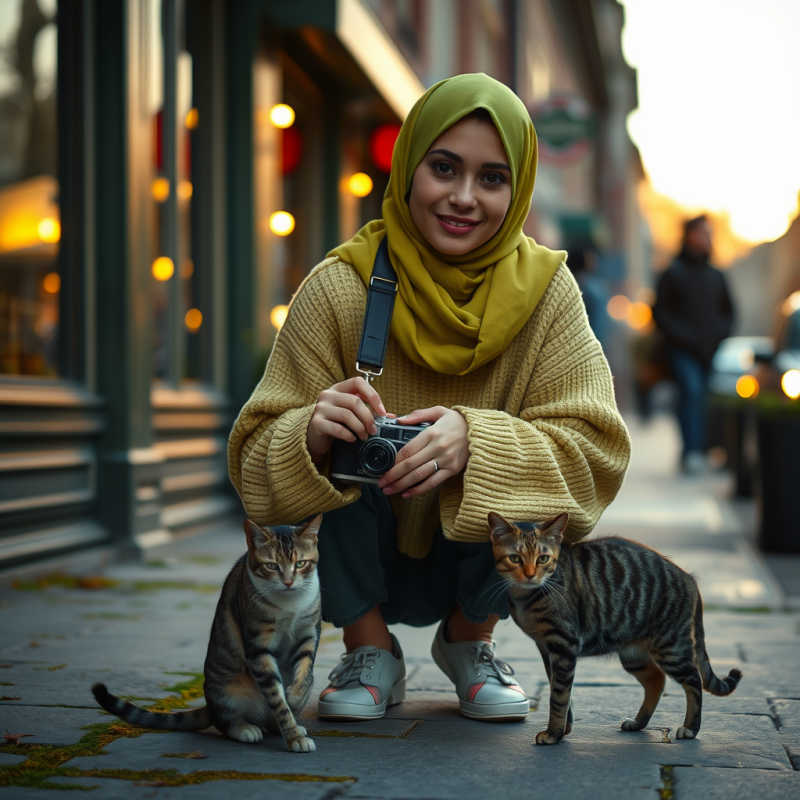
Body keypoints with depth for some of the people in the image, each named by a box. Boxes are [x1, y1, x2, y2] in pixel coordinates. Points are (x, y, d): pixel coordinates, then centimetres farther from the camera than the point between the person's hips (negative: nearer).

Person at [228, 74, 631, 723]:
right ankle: (371, 652, -4)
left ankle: (469, 638, 3)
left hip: (476, 563, 1)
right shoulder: (339, 290, -18)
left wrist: (474, 442, -40)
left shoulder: (545, 291, -14)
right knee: (335, 447, -27)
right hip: (360, 566, -1)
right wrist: (311, 435, -43)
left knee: (527, 473, -26)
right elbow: (257, 457, -18)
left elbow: (596, 451, -21)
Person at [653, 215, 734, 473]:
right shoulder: (673, 273, 2)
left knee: (706, 397, 1)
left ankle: (697, 453, 11)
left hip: (711, 351, 5)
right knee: (692, 389, -23)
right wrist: (680, 335, -12)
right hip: (683, 351, -5)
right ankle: (692, 451, -28)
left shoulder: (716, 277, 17)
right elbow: (660, 311, 0)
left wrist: (721, 333, 7)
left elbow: (727, 311, 26)